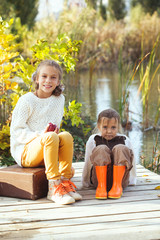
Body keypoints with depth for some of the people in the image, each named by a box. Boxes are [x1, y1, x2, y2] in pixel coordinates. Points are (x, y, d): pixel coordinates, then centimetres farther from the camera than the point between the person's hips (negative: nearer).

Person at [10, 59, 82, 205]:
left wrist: (56, 133, -5)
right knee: (50, 137, -35)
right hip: (24, 152, -5)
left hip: (44, 153, 5)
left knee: (66, 136, -25)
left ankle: (65, 181, -21)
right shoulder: (26, 100, -8)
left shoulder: (59, 99, 9)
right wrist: (39, 136, -24)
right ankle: (54, 188, -36)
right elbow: (16, 130, -11)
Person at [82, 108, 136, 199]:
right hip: (99, 178, -1)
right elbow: (88, 162, 11)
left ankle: (117, 186, -23)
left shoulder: (125, 140, 8)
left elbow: (131, 162, 17)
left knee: (120, 149, -22)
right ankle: (101, 186, -26)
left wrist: (130, 181, 20)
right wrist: (86, 182, 16)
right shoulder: (93, 140, 5)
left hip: (119, 177, 1)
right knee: (101, 150, -24)